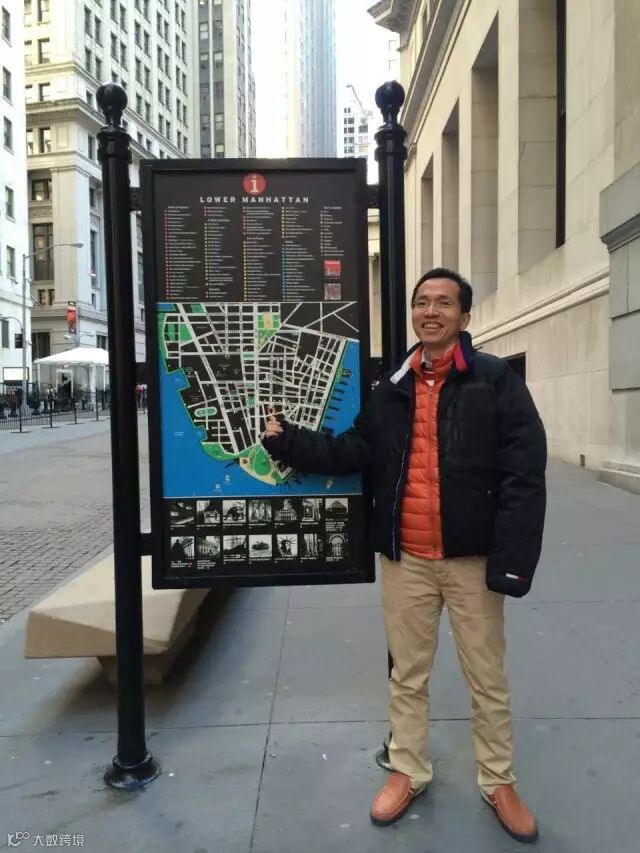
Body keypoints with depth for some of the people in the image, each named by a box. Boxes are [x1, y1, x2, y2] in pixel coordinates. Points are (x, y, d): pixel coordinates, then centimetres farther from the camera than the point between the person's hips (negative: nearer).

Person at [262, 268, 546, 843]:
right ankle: (408, 772, 39)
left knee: (488, 679, 15)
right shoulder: (392, 388, 6)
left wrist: (513, 560, -18)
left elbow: (524, 475, -12)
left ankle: (499, 782, 38)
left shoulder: (496, 380, -7)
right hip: (405, 559, 3)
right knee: (407, 675, 18)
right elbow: (351, 452, 1)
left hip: (471, 558, -3)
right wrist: (286, 440, -10)